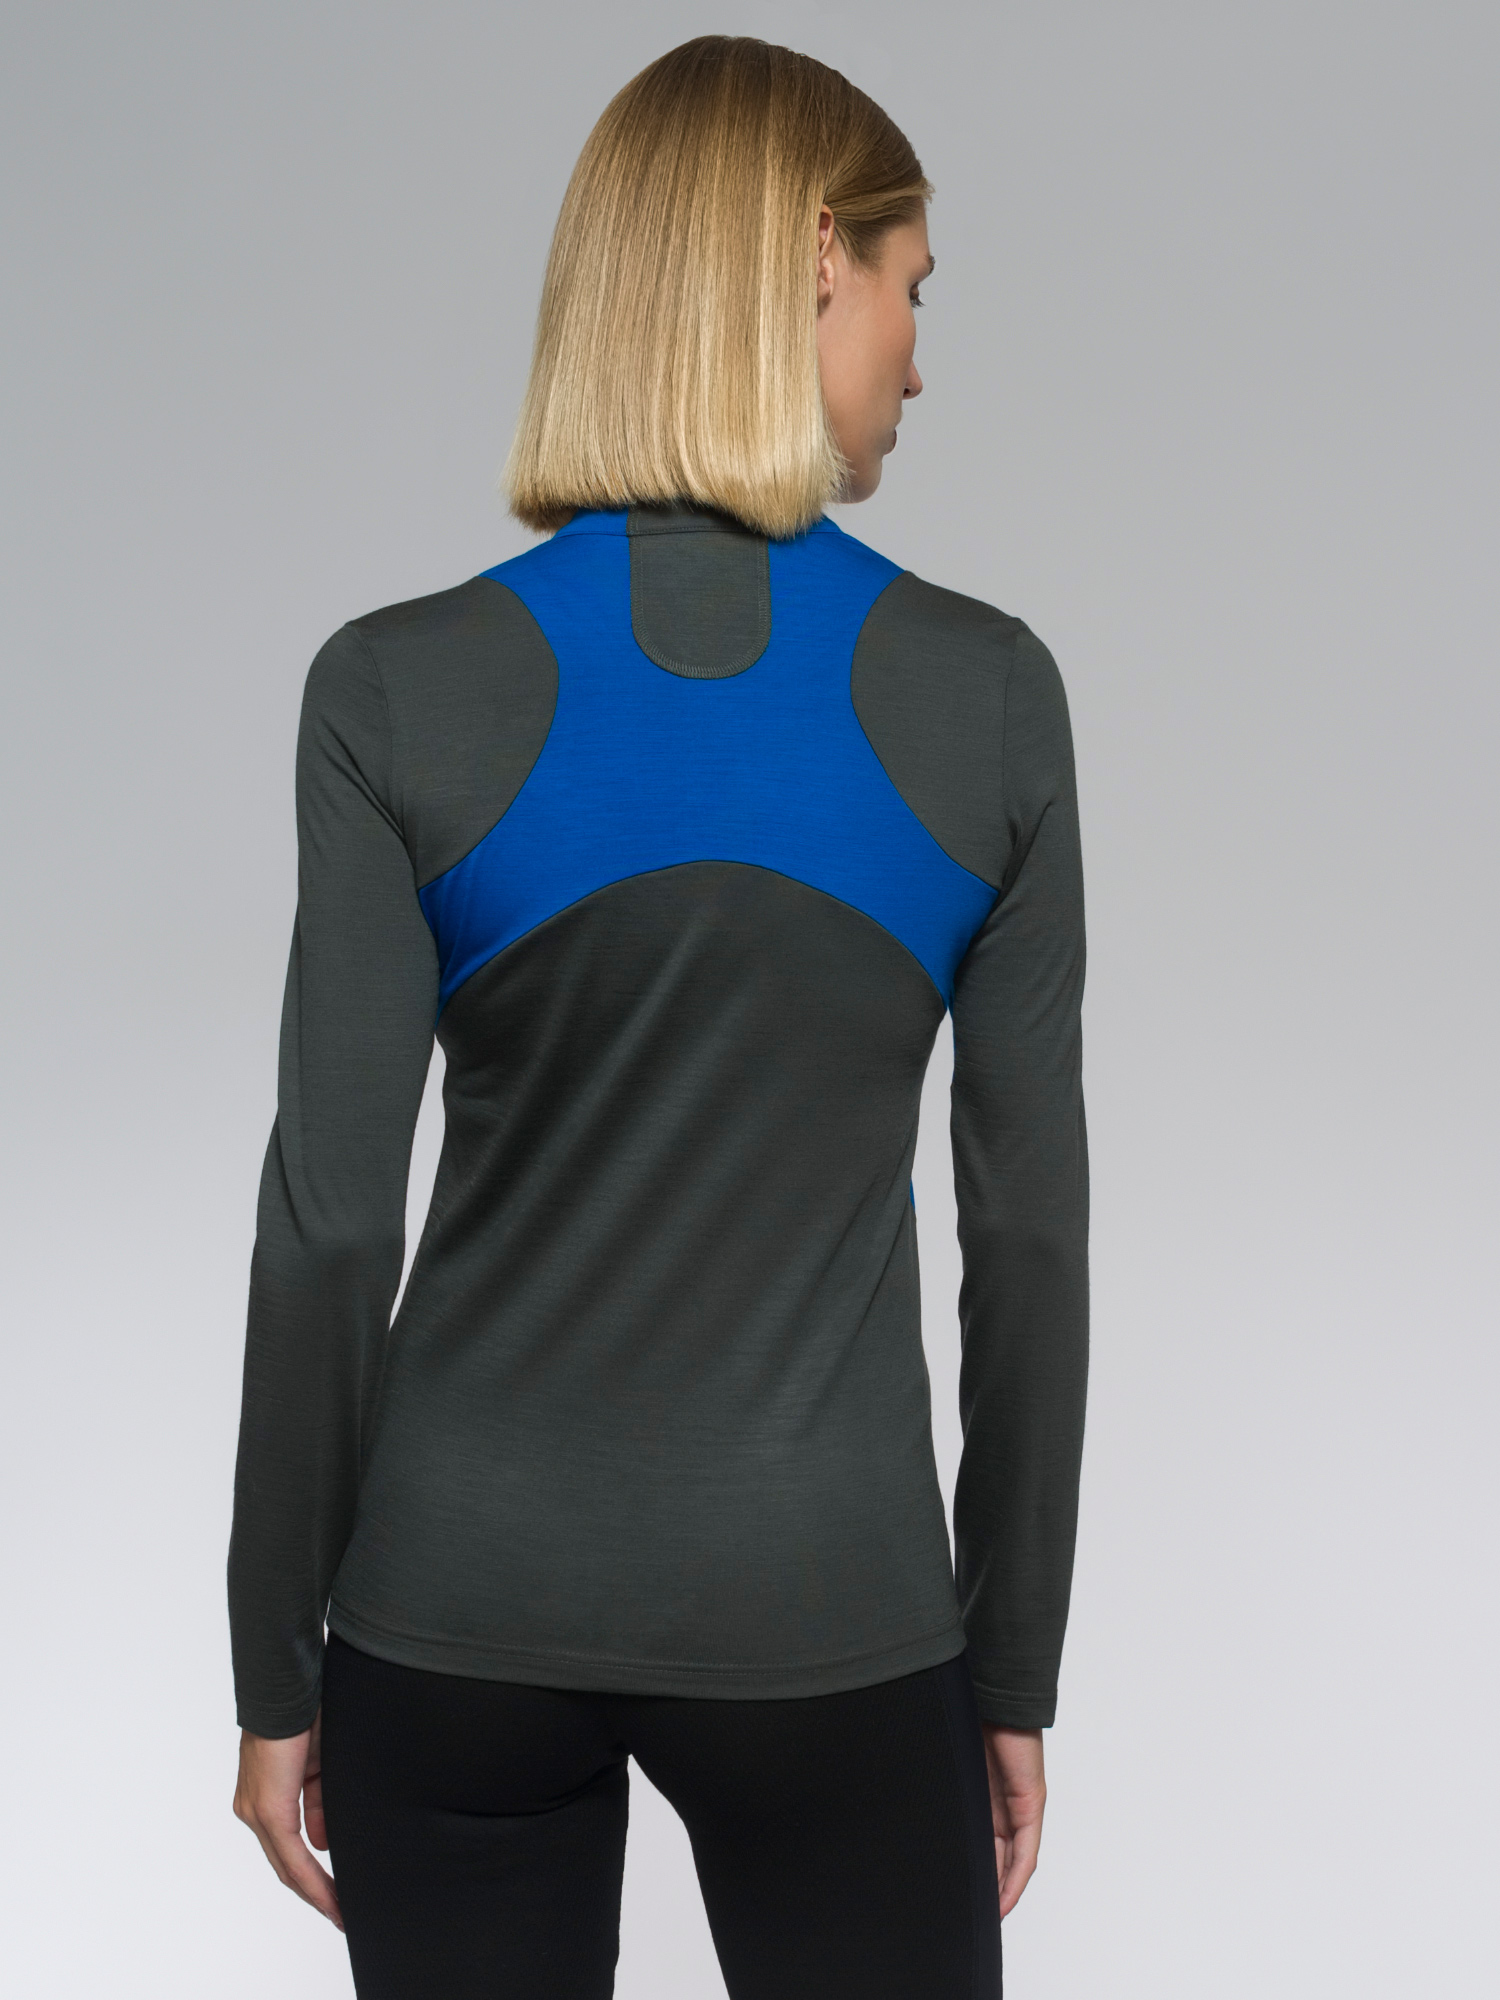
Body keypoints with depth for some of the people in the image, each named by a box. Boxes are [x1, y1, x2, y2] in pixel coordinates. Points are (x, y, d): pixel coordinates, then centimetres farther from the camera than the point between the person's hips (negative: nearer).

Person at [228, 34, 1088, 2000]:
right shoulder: (988, 690, -9)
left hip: (464, 1603, 1)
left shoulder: (399, 690, -10)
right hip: (825, 1608, 0)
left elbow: (330, 1226, -9)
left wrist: (278, 1668, 4)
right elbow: (1030, 1227, -4)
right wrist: (1016, 1671, 7)